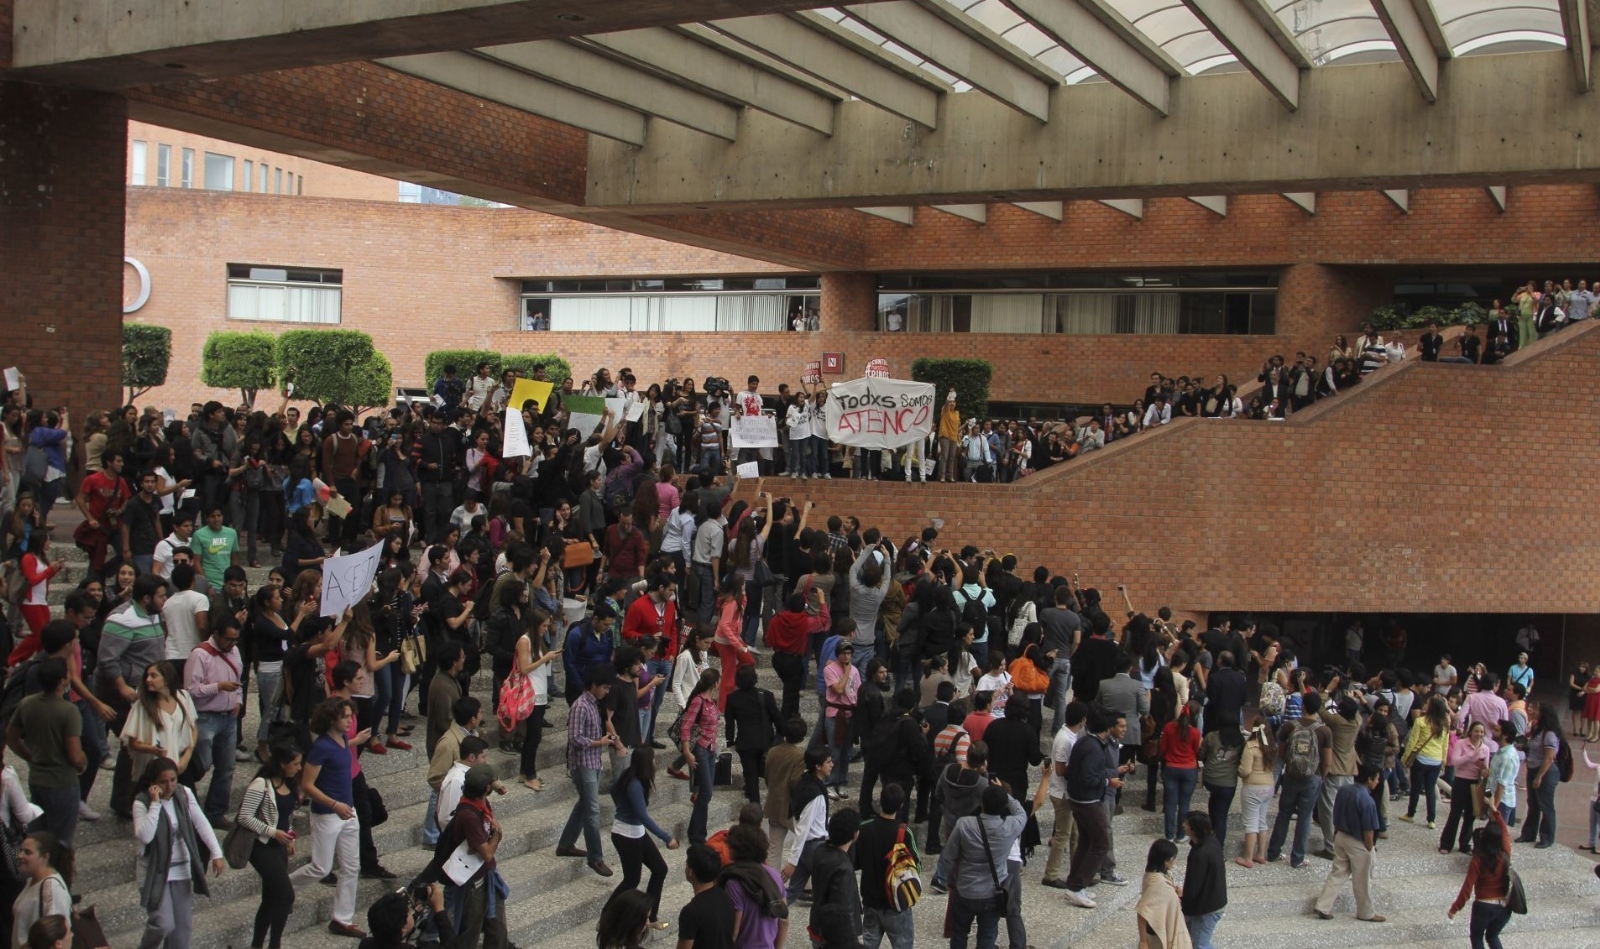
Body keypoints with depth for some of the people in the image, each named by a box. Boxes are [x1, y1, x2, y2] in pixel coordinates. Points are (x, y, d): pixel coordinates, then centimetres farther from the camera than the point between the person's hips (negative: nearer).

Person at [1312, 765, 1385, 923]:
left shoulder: (1343, 790, -3)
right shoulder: (1367, 801, -26)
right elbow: (1368, 830, -19)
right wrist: (1370, 848, -6)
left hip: (1340, 838, 7)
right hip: (1358, 844, -7)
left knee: (1337, 874, 15)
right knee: (1362, 881, 11)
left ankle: (1323, 907, 13)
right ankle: (1365, 913, 26)